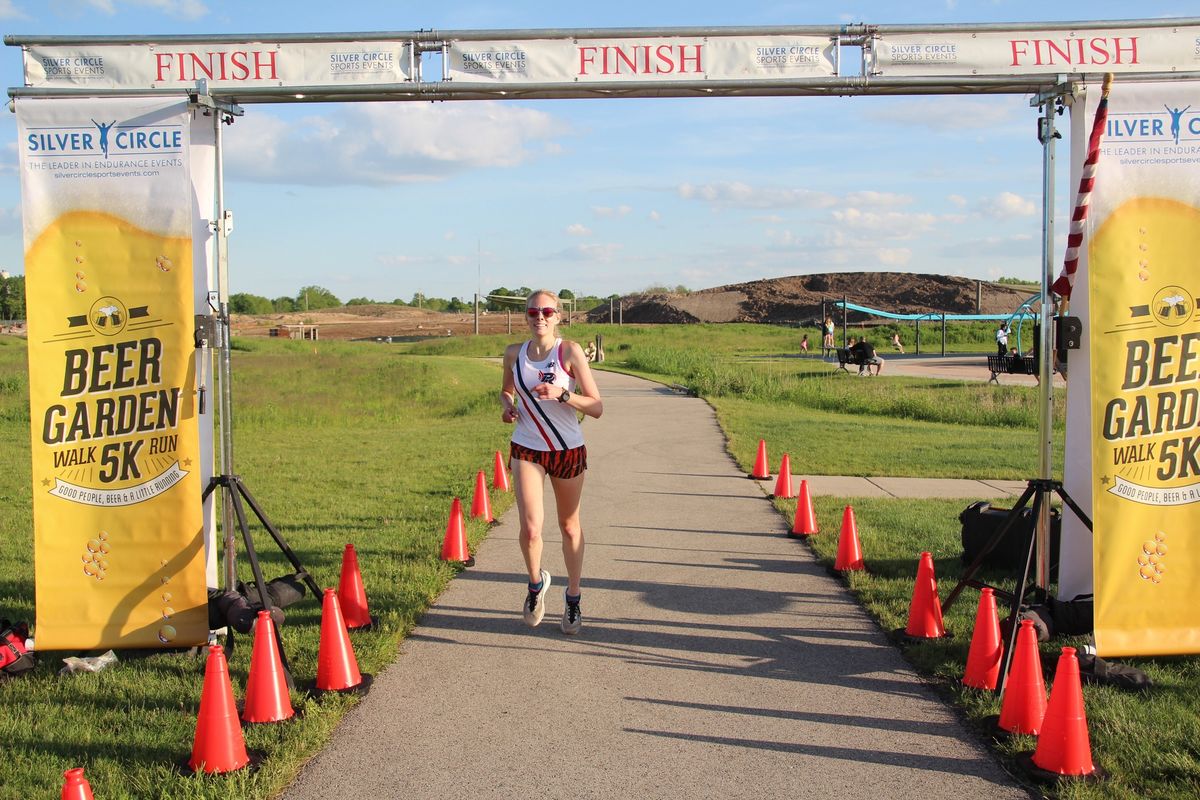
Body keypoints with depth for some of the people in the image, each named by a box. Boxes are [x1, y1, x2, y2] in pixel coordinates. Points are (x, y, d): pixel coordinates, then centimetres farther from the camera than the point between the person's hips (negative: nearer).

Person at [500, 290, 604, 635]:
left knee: (569, 526, 13)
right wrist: (507, 405, -2)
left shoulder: (570, 351, -10)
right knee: (530, 529, -13)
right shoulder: (514, 353, 0)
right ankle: (536, 583, 19)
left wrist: (562, 394, -27)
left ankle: (573, 597, 32)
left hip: (568, 450, -1)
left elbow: (596, 407, -12)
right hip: (527, 450, 1)